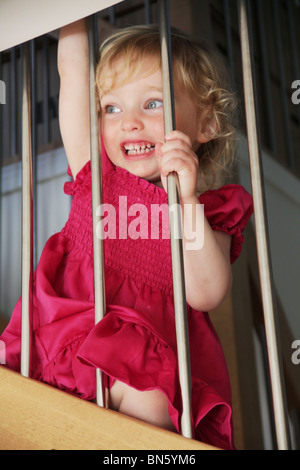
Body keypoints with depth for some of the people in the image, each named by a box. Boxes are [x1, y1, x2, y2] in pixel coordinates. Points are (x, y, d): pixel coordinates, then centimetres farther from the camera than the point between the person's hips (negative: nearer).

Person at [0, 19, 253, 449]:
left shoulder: (213, 209, 3)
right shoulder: (98, 172, 10)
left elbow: (206, 296, -13)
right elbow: (73, 68, 7)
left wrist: (188, 200, -20)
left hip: (152, 353, -4)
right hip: (66, 329, 4)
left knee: (152, 407, -33)